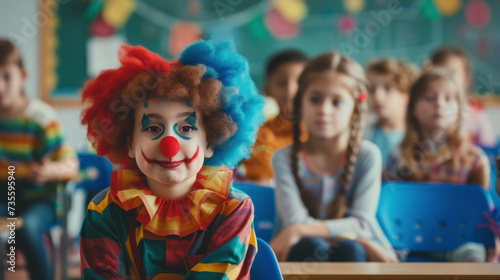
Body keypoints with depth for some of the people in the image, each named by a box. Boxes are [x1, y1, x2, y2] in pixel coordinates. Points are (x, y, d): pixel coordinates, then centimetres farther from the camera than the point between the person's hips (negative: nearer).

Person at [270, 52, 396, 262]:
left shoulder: (367, 155, -1)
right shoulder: (285, 158, -2)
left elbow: (361, 223, -11)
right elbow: (296, 220, -14)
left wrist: (300, 230, -22)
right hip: (301, 259, -1)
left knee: (348, 250, -33)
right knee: (309, 246, -34)